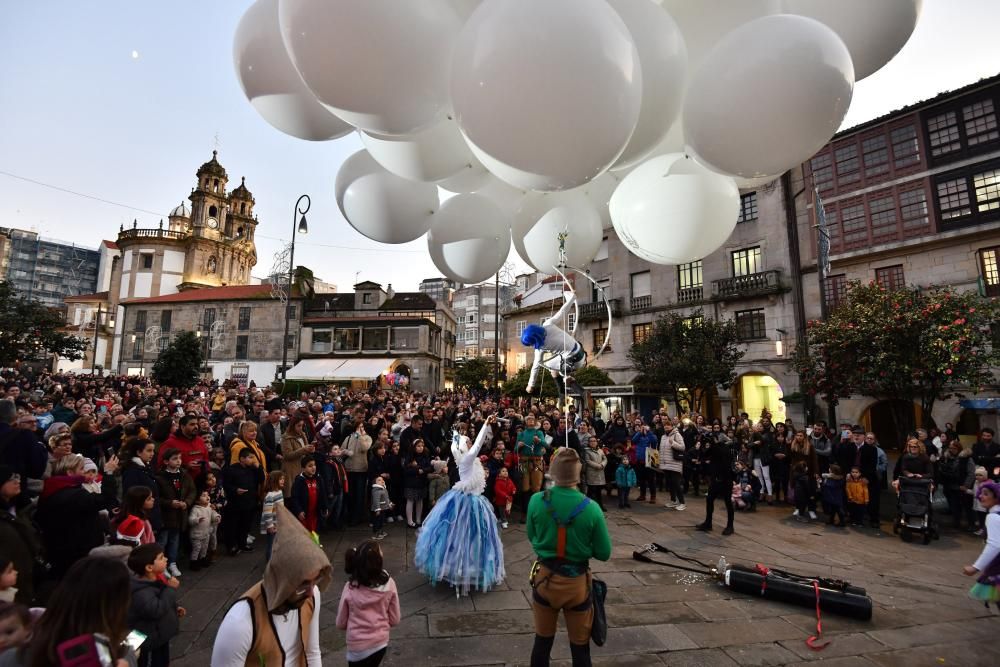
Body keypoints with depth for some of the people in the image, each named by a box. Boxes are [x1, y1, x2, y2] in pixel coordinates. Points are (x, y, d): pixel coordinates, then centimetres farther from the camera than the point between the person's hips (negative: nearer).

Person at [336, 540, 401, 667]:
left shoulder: (350, 588, -23)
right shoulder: (389, 584, -20)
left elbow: (341, 623, -7)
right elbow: (395, 619, -8)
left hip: (357, 646, -2)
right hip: (381, 642, 2)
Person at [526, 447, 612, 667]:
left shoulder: (536, 501, -17)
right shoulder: (591, 508, -21)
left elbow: (532, 537, 1)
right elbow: (603, 553, -9)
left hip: (544, 578, 1)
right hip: (577, 582, -1)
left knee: (542, 640, 22)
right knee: (580, 646, 21)